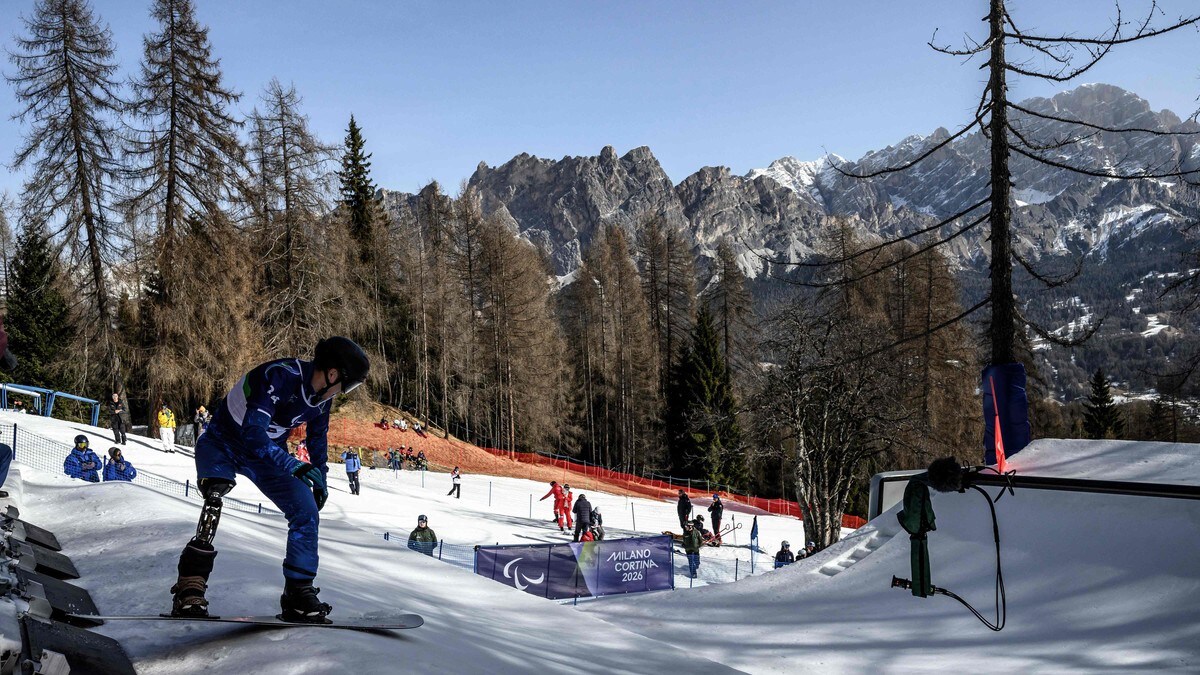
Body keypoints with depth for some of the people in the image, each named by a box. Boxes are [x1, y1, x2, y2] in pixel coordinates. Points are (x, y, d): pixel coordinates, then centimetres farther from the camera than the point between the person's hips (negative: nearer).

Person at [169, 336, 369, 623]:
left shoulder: (322, 396, -8)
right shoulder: (280, 376, -33)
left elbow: (317, 437, 12)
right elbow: (252, 431, -41)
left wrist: (320, 479, 18)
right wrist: (292, 465, -47)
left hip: (267, 455, 7)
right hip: (222, 445, -7)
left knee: (307, 511, -4)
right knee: (215, 500, -33)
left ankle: (299, 594, 7)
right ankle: (189, 592, -29)